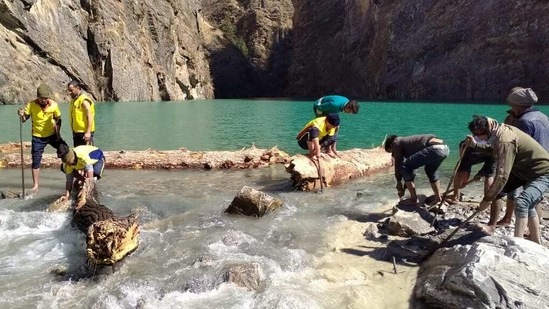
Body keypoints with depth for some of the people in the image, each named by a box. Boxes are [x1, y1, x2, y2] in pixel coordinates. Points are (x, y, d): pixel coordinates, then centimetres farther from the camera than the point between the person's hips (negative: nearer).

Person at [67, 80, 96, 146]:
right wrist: (73, 130, 19)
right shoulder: (74, 99, 13)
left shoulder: (84, 100, -16)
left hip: (85, 132, -10)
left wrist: (88, 132, -27)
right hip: (76, 131, 10)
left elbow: (90, 117, -21)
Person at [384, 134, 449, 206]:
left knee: (404, 166, 2)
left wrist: (399, 183, 23)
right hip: (445, 148, 10)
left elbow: (398, 164, 9)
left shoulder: (397, 143, 12)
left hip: (434, 149, -9)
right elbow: (412, 167, 38)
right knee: (430, 170, 36)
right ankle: (438, 197, 38)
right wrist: (404, 188, 41)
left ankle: (413, 199, 7)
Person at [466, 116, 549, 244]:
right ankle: (535, 244, 38)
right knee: (528, 205, 22)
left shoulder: (505, 141, -33)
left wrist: (487, 198, -27)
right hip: (530, 171, 11)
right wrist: (475, 145, 9)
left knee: (521, 202, -29)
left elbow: (502, 176, -34)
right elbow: (495, 148, 20)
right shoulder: (503, 129, -4)